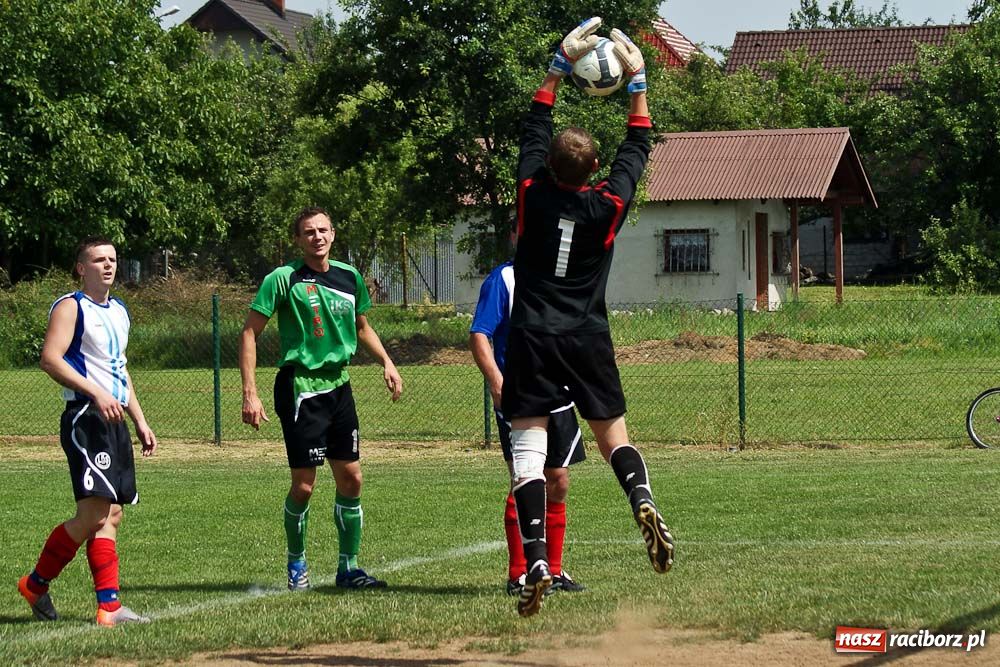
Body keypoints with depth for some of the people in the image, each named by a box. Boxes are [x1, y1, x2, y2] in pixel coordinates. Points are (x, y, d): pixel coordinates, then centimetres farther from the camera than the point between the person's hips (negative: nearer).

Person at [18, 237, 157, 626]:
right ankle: (36, 584, -1)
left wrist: (140, 422, 25)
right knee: (94, 513, -16)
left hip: (114, 420, 9)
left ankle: (109, 607, 1)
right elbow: (50, 359, -17)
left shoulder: (119, 312, 21)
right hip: (85, 417, -9)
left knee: (112, 516, 3)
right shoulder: (71, 307, -5)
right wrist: (96, 393, -25)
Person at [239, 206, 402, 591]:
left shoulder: (349, 277, 8)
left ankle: (348, 566, 14)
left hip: (338, 385, 6)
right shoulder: (283, 279, -9)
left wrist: (386, 363, 10)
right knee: (304, 486, -4)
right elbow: (250, 333, -8)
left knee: (351, 479, 4)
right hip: (300, 388, -6)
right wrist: (250, 393, -15)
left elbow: (362, 327, 25)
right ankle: (296, 563, 16)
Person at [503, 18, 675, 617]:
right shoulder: (609, 206, -4)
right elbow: (639, 145, 10)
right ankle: (643, 500, -18)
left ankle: (537, 562, -20)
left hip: (533, 341, -1)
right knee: (613, 435, 14)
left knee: (529, 450, -6)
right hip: (590, 341, 1)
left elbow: (535, 124, 9)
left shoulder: (533, 194, -5)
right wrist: (638, 79, 15)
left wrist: (562, 64, 15)